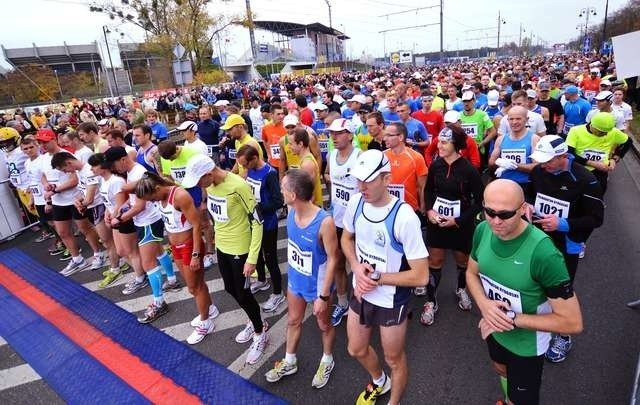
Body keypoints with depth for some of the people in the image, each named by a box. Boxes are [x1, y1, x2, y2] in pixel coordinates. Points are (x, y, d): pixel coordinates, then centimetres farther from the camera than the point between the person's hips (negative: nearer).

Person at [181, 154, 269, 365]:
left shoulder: (238, 186, -28)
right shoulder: (210, 184, -5)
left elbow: (257, 222, -23)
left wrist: (252, 258, -22)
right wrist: (217, 235, 16)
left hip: (240, 248, -8)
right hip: (221, 246, 8)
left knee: (243, 294, 6)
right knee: (231, 289, 20)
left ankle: (260, 334, 30)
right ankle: (255, 321, 44)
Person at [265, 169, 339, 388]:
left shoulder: (324, 222, -33)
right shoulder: (291, 212, -13)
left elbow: (332, 259, -24)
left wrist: (324, 295, -19)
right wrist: (291, 272, 14)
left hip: (316, 285, -6)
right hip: (295, 280, 6)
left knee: (323, 325, 21)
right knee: (293, 321, 25)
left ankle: (327, 361, 49)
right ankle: (289, 362, 50)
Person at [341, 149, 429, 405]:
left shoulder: (404, 217, -29)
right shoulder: (356, 202, -11)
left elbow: (421, 276, -25)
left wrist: (378, 278, -20)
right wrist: (357, 268, -10)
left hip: (391, 301, -5)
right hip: (360, 293, 6)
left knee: (394, 359, 18)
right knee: (356, 350, 25)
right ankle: (379, 382, 58)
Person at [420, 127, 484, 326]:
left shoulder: (468, 169, -16)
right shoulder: (435, 165, -6)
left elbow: (480, 200, -10)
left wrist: (459, 220, -15)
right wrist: (429, 210, -8)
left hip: (461, 224, -2)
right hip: (437, 221, 2)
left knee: (462, 260, 19)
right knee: (434, 261, 7)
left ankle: (461, 290, 47)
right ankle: (431, 302, 20)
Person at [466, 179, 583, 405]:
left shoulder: (544, 253, -35)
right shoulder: (483, 230, -19)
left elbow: (573, 323, -28)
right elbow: (471, 273, -1)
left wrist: (512, 318, -28)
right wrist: (484, 304, -20)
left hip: (527, 344, -5)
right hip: (494, 330, 5)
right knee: (502, 371, 34)